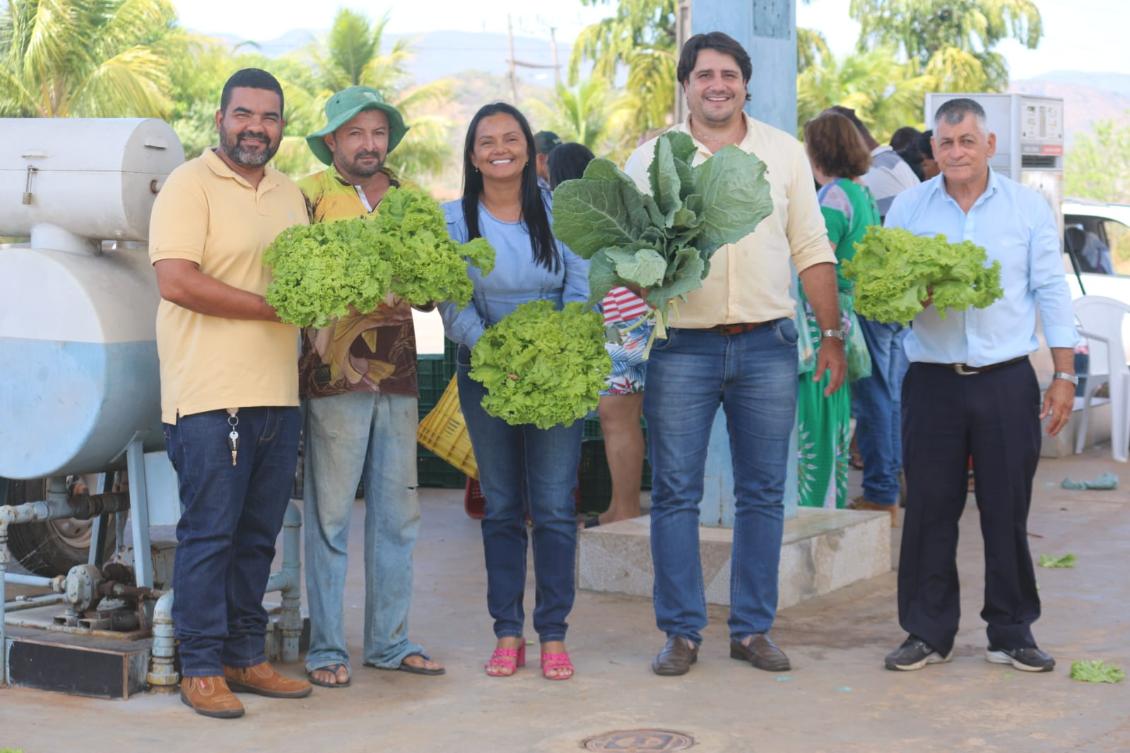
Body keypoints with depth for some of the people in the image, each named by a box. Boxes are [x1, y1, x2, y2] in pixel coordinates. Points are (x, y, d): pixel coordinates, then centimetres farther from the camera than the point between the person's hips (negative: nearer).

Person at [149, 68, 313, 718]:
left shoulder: (290, 194, 18)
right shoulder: (191, 184, -6)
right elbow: (176, 281, -16)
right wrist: (274, 307, -16)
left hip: (277, 395, 7)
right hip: (211, 396, -7)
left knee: (258, 536, 12)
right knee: (209, 535, -2)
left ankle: (246, 657, 21)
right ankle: (201, 668, 7)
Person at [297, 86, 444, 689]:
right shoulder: (311, 195, 0)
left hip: (398, 372, 6)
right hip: (334, 372, -5)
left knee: (397, 513, 9)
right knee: (329, 514, -1)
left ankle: (390, 640, 19)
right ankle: (326, 648, 7)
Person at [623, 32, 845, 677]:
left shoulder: (785, 153, 8)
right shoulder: (651, 158, 4)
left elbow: (812, 250, 9)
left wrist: (833, 335, 6)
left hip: (767, 345, 1)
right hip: (682, 347, -1)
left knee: (763, 494, 6)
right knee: (676, 494, 1)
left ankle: (754, 628, 16)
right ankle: (681, 632, 10)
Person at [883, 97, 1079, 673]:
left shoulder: (1027, 207, 5)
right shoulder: (908, 208, 6)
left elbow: (1051, 292, 6)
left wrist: (1064, 375, 2)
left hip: (1007, 382, 0)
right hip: (933, 381, 1)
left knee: (1009, 512, 3)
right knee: (929, 509, 2)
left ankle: (1011, 633, 16)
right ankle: (928, 632, 13)